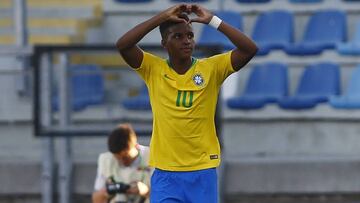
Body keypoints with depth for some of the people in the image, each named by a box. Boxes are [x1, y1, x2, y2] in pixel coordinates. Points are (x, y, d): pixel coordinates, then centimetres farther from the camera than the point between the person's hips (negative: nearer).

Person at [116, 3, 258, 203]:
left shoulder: (211, 68, 1)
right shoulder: (153, 69, 1)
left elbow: (250, 49, -9)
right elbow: (122, 45, -13)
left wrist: (213, 20, -10)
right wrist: (162, 17, -12)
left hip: (203, 172, 1)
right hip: (165, 173, -1)